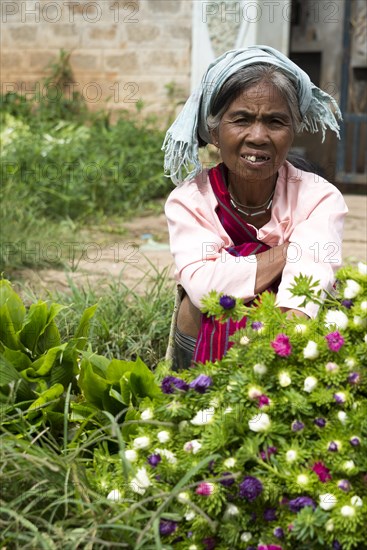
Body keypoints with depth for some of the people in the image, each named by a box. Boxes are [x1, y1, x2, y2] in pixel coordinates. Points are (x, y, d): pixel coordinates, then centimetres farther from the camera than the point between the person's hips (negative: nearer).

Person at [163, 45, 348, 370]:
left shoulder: (319, 198, -10)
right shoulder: (189, 200, -8)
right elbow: (202, 285, -27)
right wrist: (290, 250, -22)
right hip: (204, 365, 1)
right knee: (199, 303, -26)